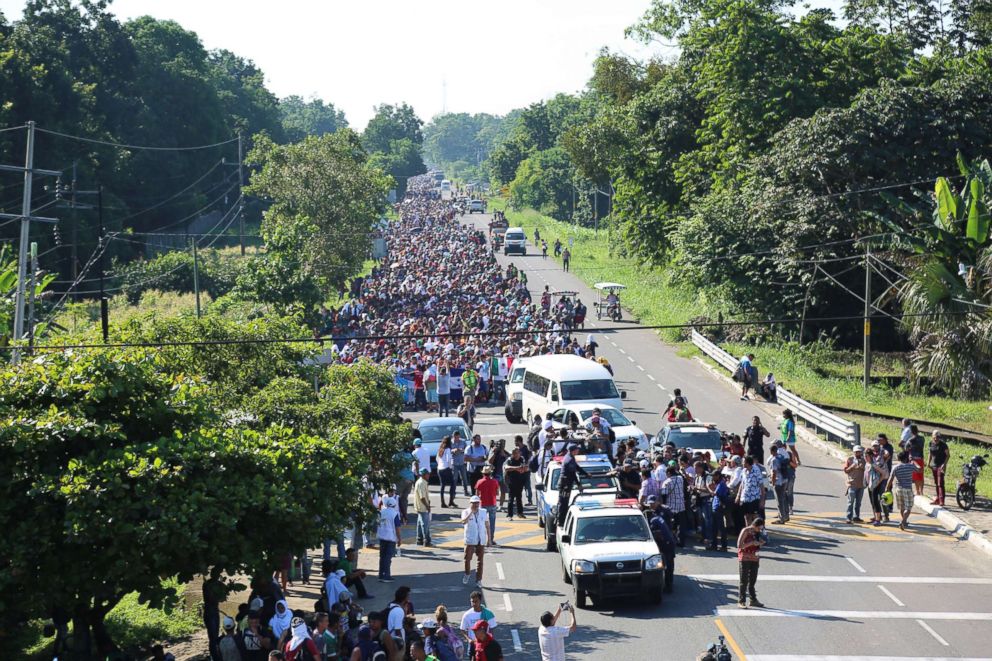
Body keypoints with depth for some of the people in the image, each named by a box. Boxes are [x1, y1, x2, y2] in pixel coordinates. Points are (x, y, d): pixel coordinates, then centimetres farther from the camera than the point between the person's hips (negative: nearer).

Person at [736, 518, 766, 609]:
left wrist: (761, 542, -2)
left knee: (752, 580, 11)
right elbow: (739, 545, -16)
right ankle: (741, 601, -1)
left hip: (754, 559, 6)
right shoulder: (746, 531, -10)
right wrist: (752, 543, -21)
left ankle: (753, 600, 17)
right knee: (744, 581, -4)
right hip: (745, 558, -6)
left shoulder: (757, 533, 9)